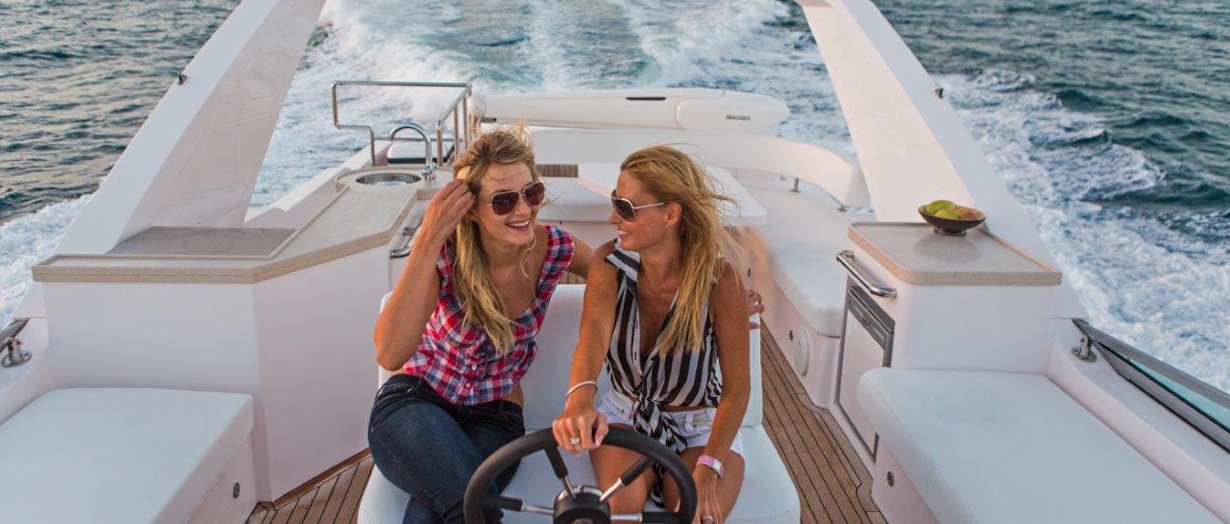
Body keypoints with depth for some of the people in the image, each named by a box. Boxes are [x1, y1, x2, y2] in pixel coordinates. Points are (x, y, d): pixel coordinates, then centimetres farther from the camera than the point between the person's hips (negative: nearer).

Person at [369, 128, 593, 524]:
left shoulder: (553, 248, -10)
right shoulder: (445, 256, -16)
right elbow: (390, 356, -29)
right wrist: (426, 242, -34)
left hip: (495, 418, 2)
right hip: (415, 403, -2)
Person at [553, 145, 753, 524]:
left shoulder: (719, 281, -21)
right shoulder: (610, 262, -14)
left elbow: (737, 387, -19)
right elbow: (594, 330, -32)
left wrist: (708, 468, -32)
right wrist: (580, 399, -54)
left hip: (701, 424, -1)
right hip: (626, 411, 1)